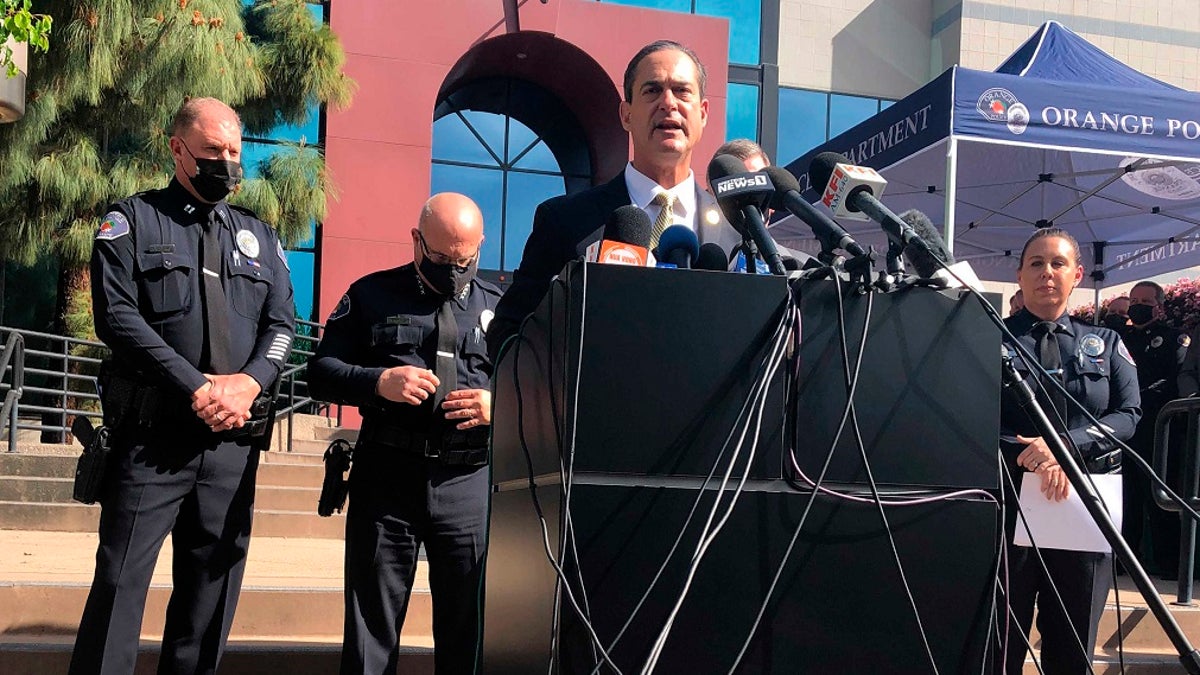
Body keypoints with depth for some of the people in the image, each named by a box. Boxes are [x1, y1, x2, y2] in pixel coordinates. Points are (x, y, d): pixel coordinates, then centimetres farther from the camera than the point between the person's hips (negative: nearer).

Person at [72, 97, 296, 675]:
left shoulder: (258, 235, 17)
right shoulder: (133, 220, 4)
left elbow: (281, 323, 10)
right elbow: (116, 315, -7)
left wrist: (251, 381, -10)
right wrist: (196, 388, -15)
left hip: (234, 439, 4)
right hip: (153, 436, -4)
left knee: (212, 588, 8)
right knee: (120, 583, -5)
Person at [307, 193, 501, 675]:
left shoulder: (500, 308, 13)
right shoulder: (372, 295, 9)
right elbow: (321, 372, 5)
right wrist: (378, 382, -13)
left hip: (469, 481, 1)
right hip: (385, 476, -1)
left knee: (469, 629, 7)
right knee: (371, 627, 6)